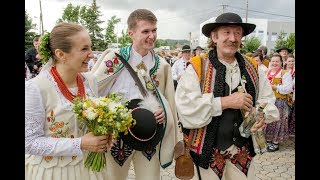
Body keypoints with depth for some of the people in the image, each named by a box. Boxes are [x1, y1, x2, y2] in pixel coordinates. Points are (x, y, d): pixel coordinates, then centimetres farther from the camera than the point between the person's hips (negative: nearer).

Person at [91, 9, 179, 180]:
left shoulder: (162, 65, 3)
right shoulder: (114, 59, -8)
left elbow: (169, 100, 11)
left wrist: (164, 112, -8)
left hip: (150, 135, 3)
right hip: (118, 133, -2)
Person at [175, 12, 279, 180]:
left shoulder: (252, 68, 4)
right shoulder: (197, 68, -14)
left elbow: (268, 99, 10)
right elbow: (185, 107, -22)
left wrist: (263, 115, -12)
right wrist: (225, 102, -24)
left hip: (244, 150, 4)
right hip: (209, 150, -4)